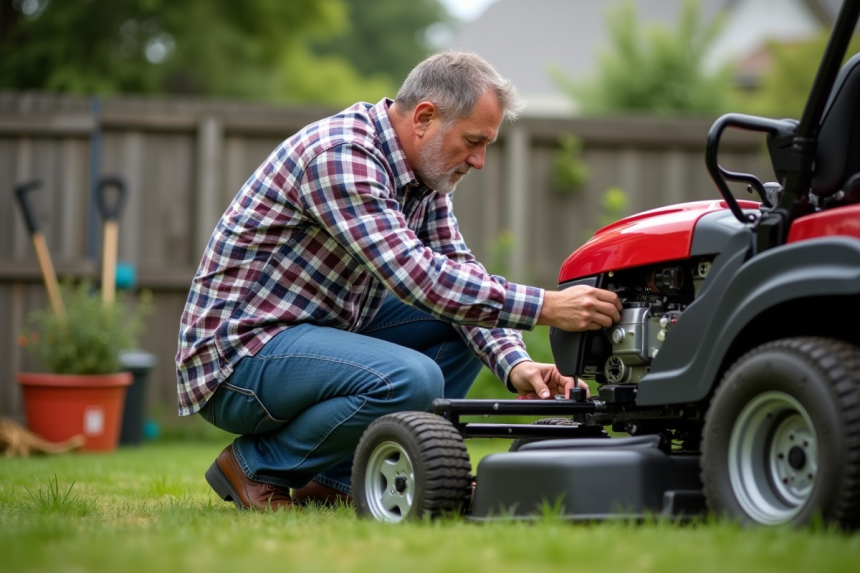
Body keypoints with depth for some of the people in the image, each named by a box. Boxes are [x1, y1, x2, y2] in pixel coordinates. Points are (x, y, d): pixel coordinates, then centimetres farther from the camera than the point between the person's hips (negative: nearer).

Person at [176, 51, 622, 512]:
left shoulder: (421, 167, 7)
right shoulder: (340, 155, -23)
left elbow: (457, 271, 6)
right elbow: (418, 278, -30)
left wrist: (514, 364, -11)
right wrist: (544, 306, -28)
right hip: (237, 353, -10)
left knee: (466, 318, 6)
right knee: (411, 379, -30)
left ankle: (335, 480, 3)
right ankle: (257, 467, -7)